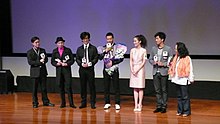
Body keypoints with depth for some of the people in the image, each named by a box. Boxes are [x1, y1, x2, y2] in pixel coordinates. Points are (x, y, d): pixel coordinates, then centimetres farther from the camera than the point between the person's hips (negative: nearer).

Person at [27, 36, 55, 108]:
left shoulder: (43, 50, 11)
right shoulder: (29, 52, -1)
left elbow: (46, 59, 6)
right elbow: (30, 62, -11)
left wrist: (43, 60, -17)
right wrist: (39, 62, -17)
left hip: (43, 71, 3)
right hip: (35, 72, -3)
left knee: (44, 88, 7)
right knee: (35, 88, 2)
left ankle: (45, 102, 15)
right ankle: (35, 103, 10)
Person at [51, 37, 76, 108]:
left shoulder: (68, 50, 2)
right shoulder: (54, 51, 9)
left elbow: (72, 60, 1)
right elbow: (52, 61, 9)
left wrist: (67, 64, -15)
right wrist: (56, 64, -10)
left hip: (67, 70, -3)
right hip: (59, 71, 3)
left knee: (68, 87, -8)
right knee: (61, 87, 5)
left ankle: (71, 103, -4)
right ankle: (63, 103, 13)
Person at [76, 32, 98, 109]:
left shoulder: (93, 48, 4)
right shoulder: (79, 49, 12)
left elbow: (96, 58, -1)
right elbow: (77, 59, 9)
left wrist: (89, 64, -14)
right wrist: (81, 64, -9)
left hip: (90, 69, -3)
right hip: (82, 69, 3)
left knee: (92, 86, -3)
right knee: (83, 86, 5)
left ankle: (92, 103, 3)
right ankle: (83, 102, 12)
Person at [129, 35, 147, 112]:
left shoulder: (143, 50, -3)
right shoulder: (132, 50, 7)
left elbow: (144, 62, -6)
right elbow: (131, 61, 6)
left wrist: (137, 70, -12)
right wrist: (132, 70, -7)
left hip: (140, 69, -4)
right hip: (133, 70, 4)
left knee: (140, 88, -1)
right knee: (135, 88, 4)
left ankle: (140, 105, 2)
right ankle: (136, 105, 6)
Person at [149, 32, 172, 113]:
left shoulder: (168, 49, -3)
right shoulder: (153, 49, 10)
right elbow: (150, 59, 14)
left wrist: (163, 64, -16)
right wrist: (153, 62, -6)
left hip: (164, 72, -4)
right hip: (155, 72, 4)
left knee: (164, 90, 2)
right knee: (157, 90, 8)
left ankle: (164, 106, 8)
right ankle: (159, 106, 15)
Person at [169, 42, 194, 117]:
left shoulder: (187, 58, -12)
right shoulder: (176, 58, 10)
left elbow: (189, 70, -10)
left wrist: (191, 79, -9)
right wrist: (171, 64, 3)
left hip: (184, 80, -7)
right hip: (177, 80, 7)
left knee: (185, 96, -1)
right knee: (179, 96, 13)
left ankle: (186, 111, 6)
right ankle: (180, 111, 20)